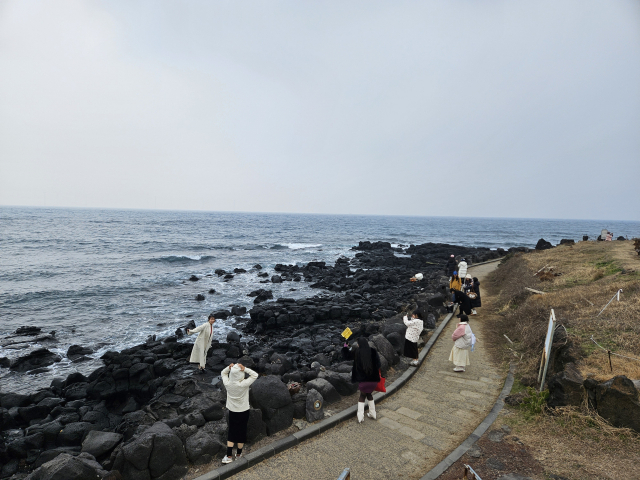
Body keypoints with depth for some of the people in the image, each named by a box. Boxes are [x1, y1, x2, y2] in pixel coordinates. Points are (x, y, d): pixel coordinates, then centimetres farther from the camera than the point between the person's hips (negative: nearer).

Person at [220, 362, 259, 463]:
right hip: (244, 412, -2)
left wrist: (229, 368, -17)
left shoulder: (227, 383, -17)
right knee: (241, 432, 15)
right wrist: (245, 369, -27)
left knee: (231, 432, 16)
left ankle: (229, 456, 16)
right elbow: (255, 375, -16)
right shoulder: (244, 384, -27)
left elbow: (223, 373, 2)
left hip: (232, 412, 3)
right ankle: (238, 454, 29)